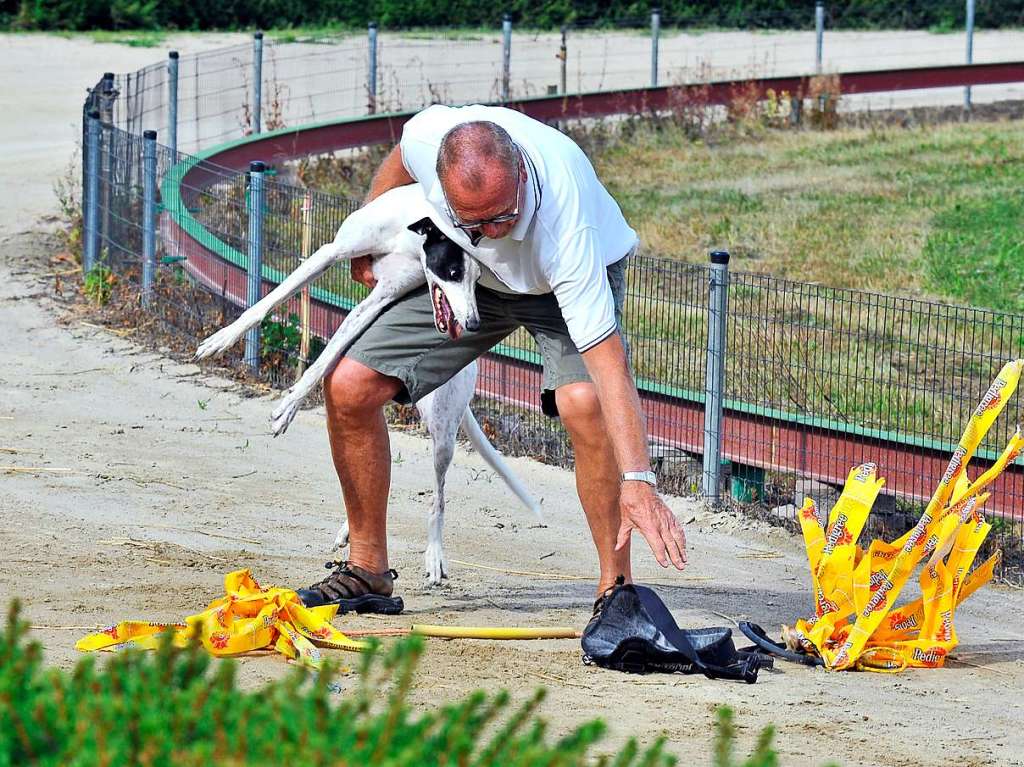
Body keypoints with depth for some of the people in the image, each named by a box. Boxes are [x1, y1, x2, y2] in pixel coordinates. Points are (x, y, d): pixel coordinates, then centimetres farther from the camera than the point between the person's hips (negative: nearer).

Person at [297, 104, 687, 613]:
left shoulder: (566, 222, -44)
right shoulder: (428, 137, -34)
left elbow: (607, 361, -47)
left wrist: (637, 483, -54)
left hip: (578, 279, -4)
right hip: (468, 273, 4)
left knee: (584, 403, -34)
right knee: (348, 387, -8)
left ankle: (615, 587, -21)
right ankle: (367, 570, 9)